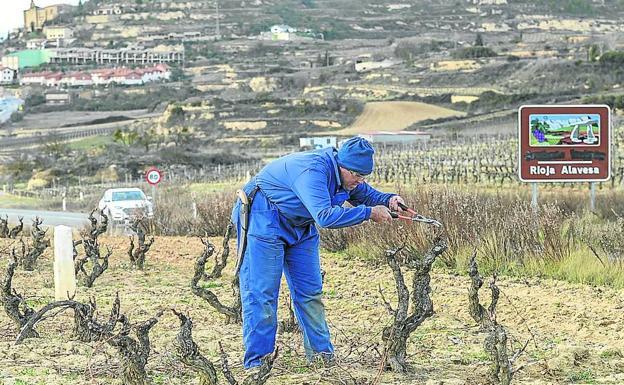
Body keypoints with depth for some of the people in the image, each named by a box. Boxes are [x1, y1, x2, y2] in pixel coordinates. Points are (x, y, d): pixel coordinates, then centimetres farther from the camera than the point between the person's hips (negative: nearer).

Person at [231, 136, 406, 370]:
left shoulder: (343, 172, -6)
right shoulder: (312, 171, -34)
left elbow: (365, 194, 11)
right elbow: (325, 216, -44)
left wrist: (388, 200, -10)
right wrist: (369, 213, -37)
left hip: (300, 227, 9)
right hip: (263, 219, -9)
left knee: (310, 291, 8)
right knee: (261, 293, -10)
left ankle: (321, 354, 16)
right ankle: (256, 363, -7)